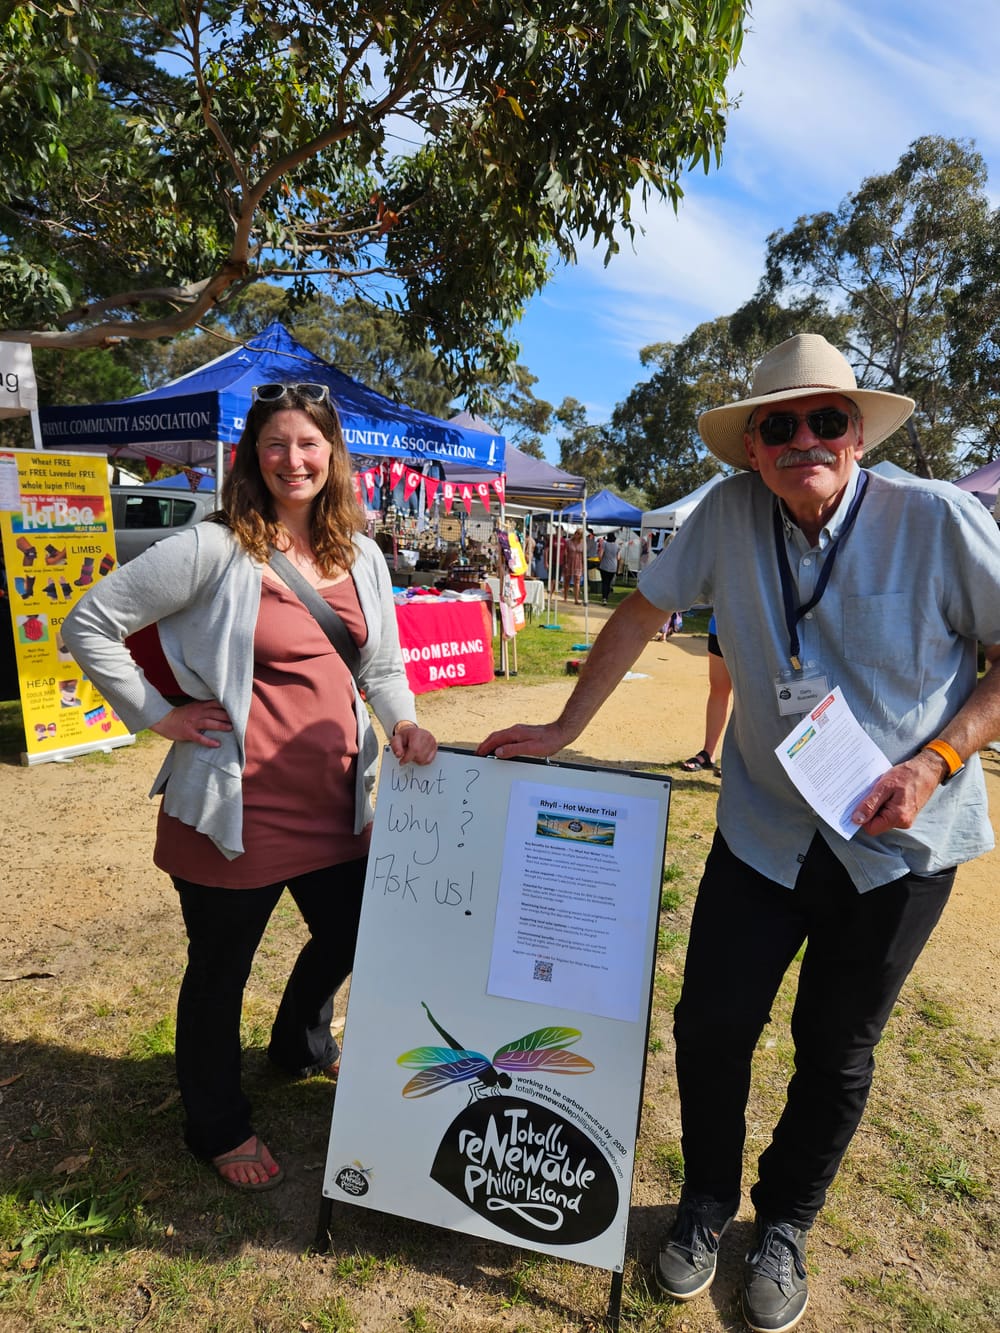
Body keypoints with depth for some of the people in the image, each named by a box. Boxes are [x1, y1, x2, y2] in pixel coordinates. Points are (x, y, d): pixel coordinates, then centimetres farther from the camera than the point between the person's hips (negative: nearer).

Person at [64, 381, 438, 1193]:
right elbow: (91, 625, -8)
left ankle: (303, 1047, 54)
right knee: (220, 972, 13)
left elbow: (382, 665, 14)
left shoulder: (362, 556, 6)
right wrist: (158, 716, -10)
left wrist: (403, 722, -4)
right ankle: (218, 1126, 41)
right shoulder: (215, 548, -12)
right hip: (239, 807, -6)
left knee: (349, 938, 22)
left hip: (335, 801, 6)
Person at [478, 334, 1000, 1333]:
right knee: (711, 1024, 6)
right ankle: (707, 1203, 37)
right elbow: (642, 611, 0)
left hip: (900, 841, -1)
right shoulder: (731, 514, -8)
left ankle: (784, 1226, 42)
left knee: (836, 1049, 14)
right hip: (763, 828, 2)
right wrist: (562, 730, 0)